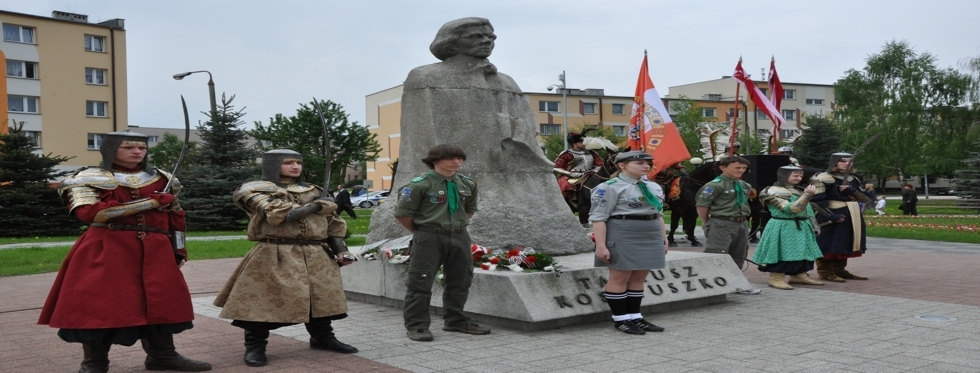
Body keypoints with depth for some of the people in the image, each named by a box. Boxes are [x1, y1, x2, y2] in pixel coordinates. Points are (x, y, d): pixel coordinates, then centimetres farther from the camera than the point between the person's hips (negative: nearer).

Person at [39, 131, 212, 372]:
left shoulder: (162, 179, 14)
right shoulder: (87, 179, 0)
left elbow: (175, 216, 21)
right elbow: (89, 212, -18)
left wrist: (178, 249, 12)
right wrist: (151, 202, -16)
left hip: (155, 250, 4)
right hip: (105, 250, -4)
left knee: (161, 302, 6)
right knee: (101, 304, -3)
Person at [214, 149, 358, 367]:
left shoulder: (313, 192, 19)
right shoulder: (255, 190, -1)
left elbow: (332, 222, 20)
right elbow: (280, 214, -17)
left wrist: (340, 249, 8)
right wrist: (314, 205, -7)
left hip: (317, 255, 5)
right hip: (275, 256, -5)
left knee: (321, 298, 11)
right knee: (264, 301, -4)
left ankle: (323, 338, 29)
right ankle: (254, 347, 10)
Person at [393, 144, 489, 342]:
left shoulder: (468, 184, 5)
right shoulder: (420, 184, -14)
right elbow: (402, 214, -9)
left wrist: (457, 227, 12)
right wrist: (422, 232, 1)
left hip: (460, 238, 6)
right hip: (429, 240, -5)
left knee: (460, 282, 13)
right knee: (420, 283, -3)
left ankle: (456, 320, 28)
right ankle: (417, 325, 7)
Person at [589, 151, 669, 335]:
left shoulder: (654, 187, 14)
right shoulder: (609, 188, -10)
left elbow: (659, 215, 21)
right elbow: (598, 218, -13)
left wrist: (664, 238, 17)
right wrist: (601, 245, -19)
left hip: (650, 238, 8)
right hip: (623, 237, -7)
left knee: (639, 279, 10)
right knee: (620, 278, -1)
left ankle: (635, 316, 18)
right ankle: (620, 319, 7)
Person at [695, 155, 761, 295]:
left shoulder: (745, 185, 13)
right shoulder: (715, 185, -15)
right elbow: (701, 205, -15)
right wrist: (706, 222, -4)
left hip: (742, 224, 9)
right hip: (721, 225, -9)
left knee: (738, 257, 17)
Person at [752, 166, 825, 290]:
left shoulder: (797, 191, 18)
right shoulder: (774, 191, -14)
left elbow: (808, 211, 23)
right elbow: (792, 208, -24)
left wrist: (814, 226, 18)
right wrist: (807, 194, -23)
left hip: (802, 226, 9)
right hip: (783, 228, -9)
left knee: (802, 252, 12)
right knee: (782, 252, -9)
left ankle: (798, 276, 21)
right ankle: (776, 278, -4)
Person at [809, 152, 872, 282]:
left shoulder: (853, 180, 15)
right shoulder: (822, 179, -11)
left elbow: (866, 199, 12)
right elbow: (816, 201, -17)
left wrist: (853, 191, -8)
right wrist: (831, 216, -22)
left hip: (852, 218, 8)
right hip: (830, 219, -8)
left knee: (844, 245, 14)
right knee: (827, 245, -6)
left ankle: (839, 270, 24)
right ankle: (825, 272, 1)